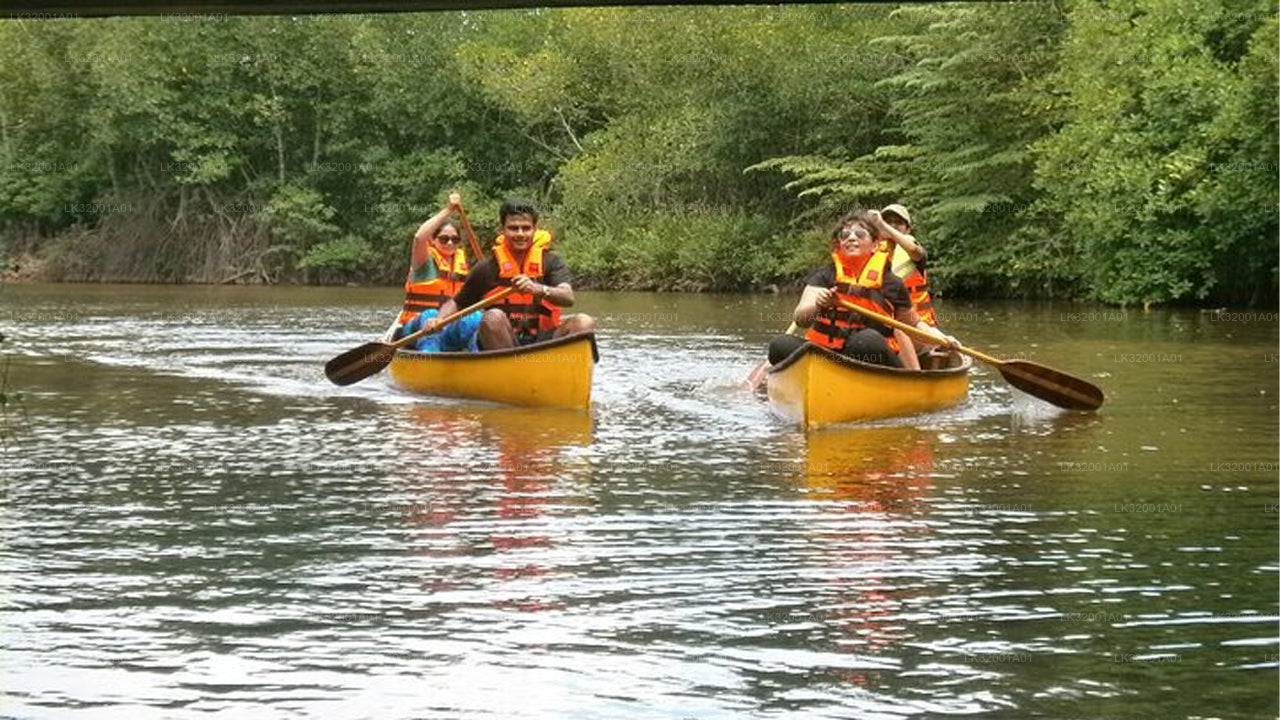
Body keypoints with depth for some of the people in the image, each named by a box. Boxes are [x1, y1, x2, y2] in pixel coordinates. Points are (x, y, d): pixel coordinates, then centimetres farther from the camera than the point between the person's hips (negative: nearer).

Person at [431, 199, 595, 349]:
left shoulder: (551, 262, 6)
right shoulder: (487, 270, 6)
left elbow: (568, 298, -12)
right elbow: (456, 304, 15)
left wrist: (538, 289, -32)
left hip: (542, 340, 1)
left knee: (584, 322, -22)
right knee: (493, 317, -31)